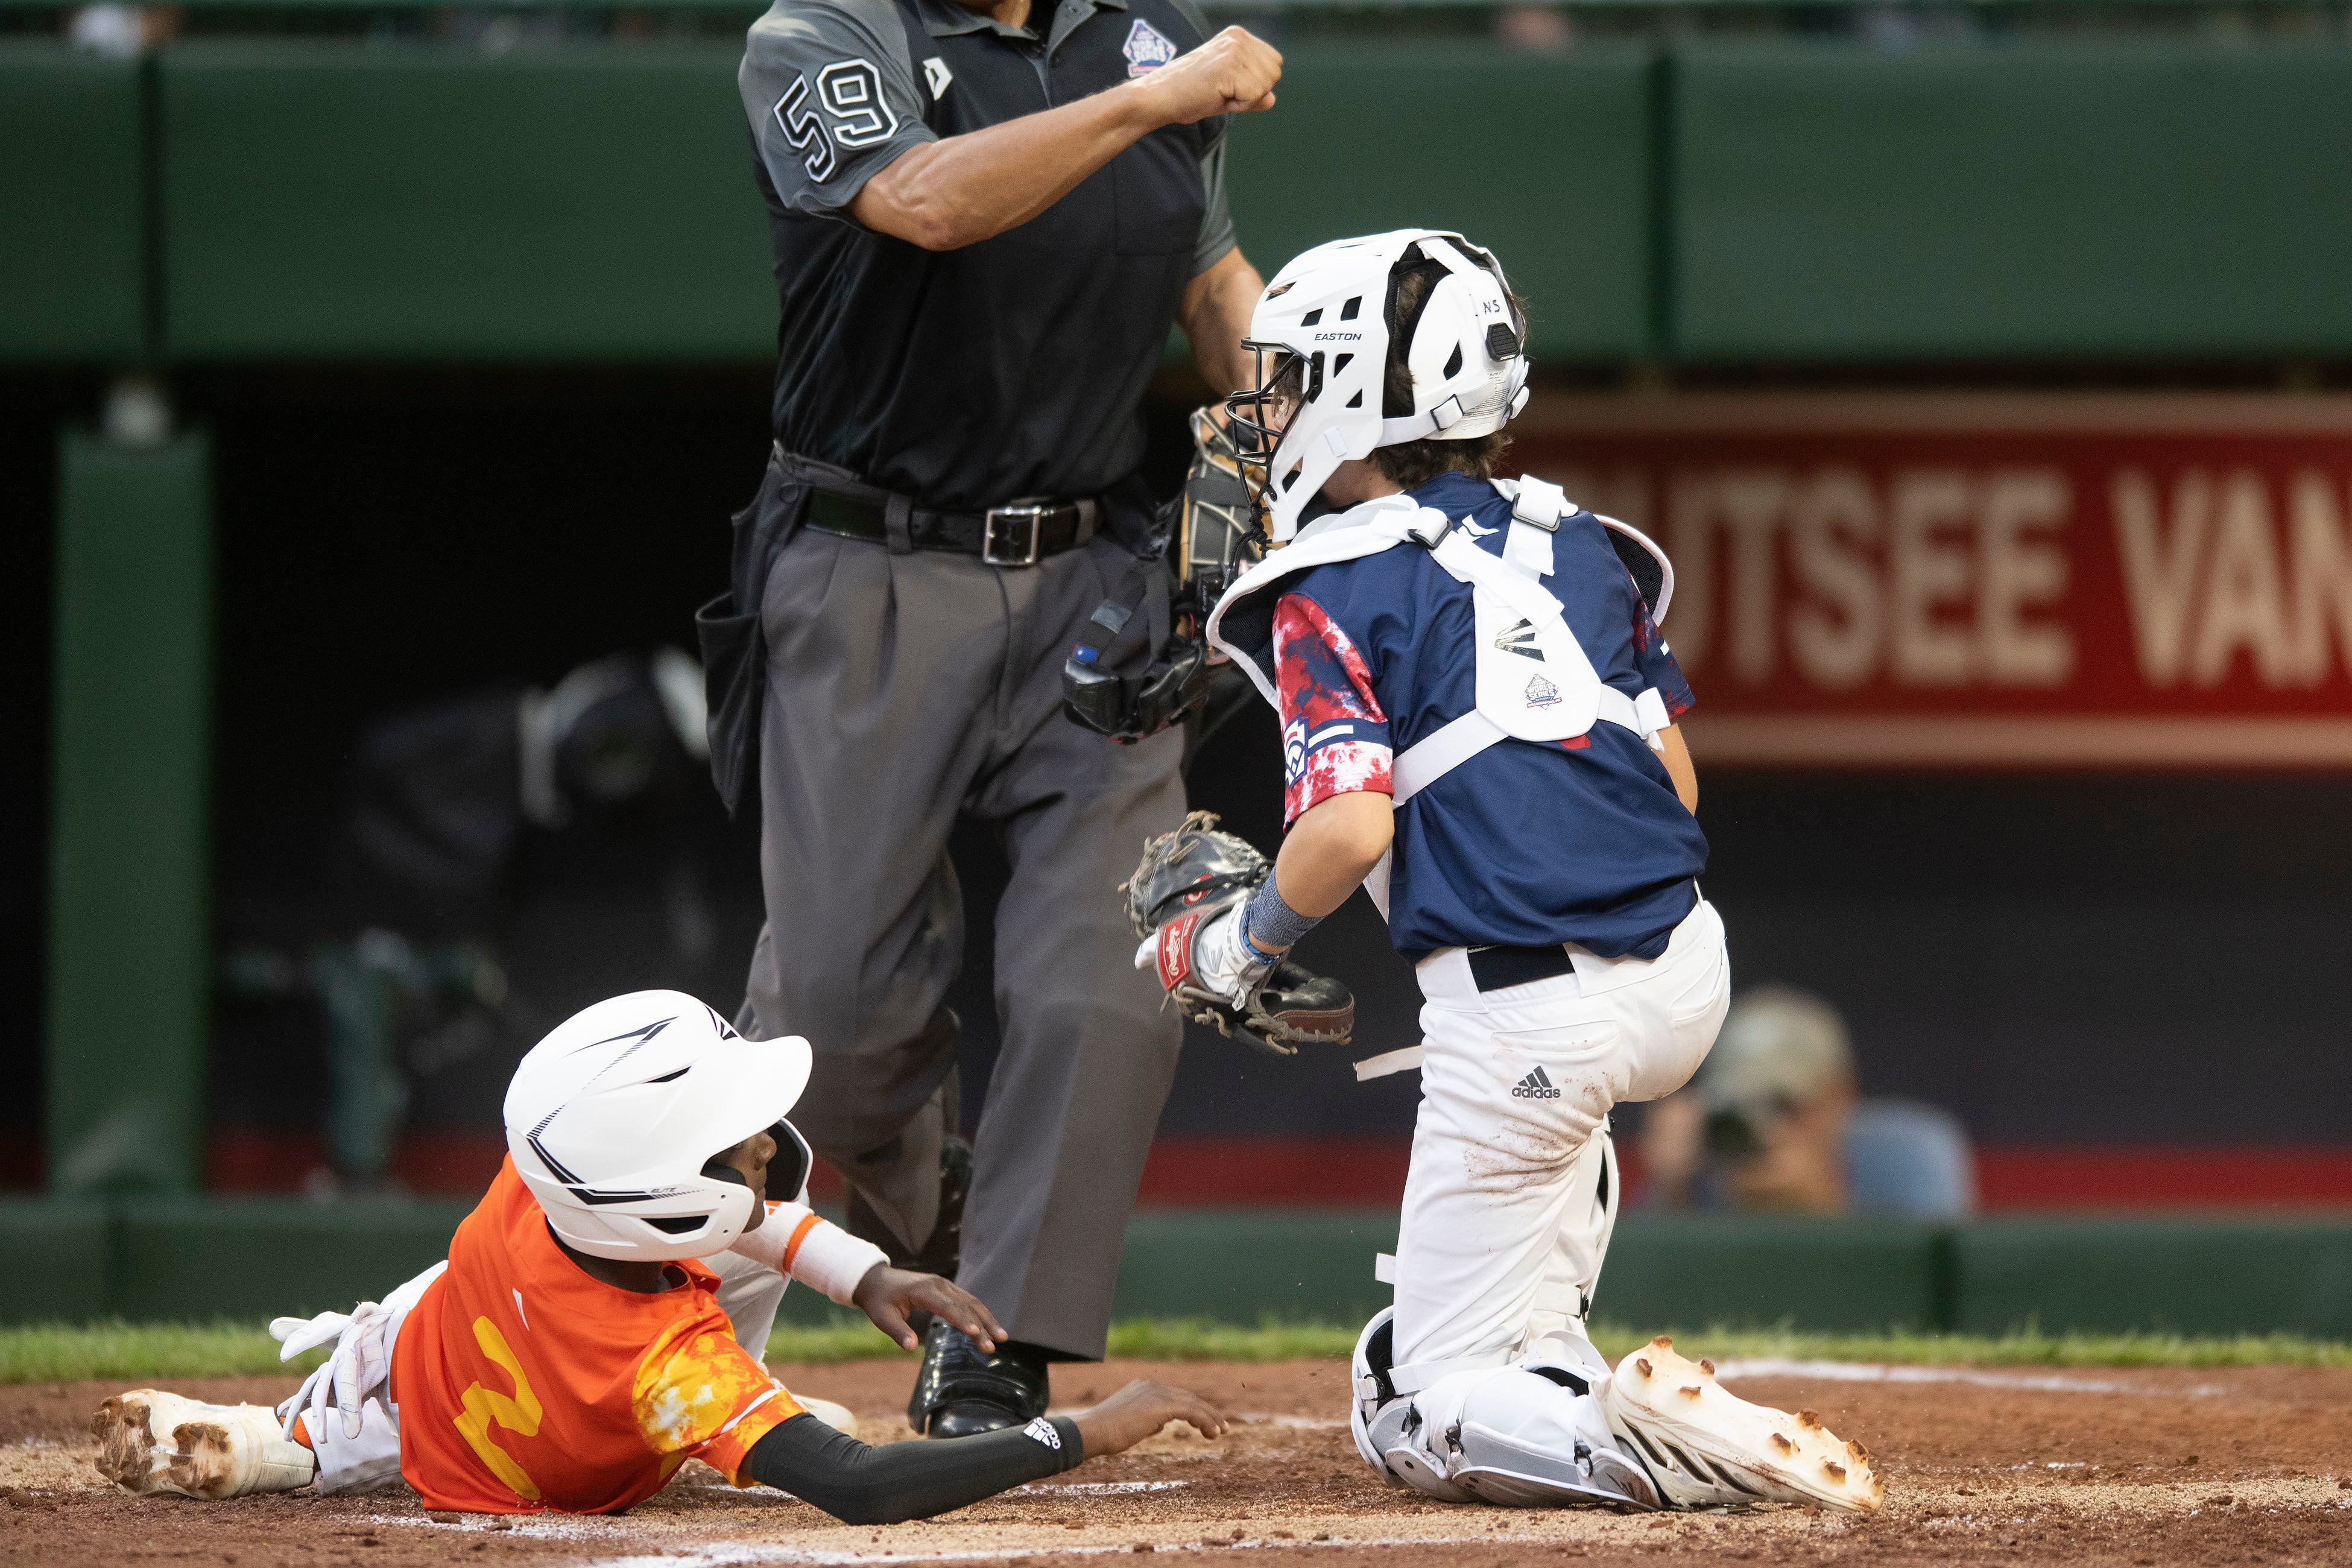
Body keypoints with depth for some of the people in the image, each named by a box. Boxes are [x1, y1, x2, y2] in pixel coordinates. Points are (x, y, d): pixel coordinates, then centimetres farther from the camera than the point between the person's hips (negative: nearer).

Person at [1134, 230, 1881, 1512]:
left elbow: (1349, 831, -16)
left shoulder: (1334, 591, -3)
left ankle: (1622, 1437, -27)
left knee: (1417, 1421, 2)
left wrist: (1235, 947, 2)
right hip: (1687, 978, 7)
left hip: (1524, 1022, -7)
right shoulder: (1580, 545, 16)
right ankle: (1545, 1351, 37)